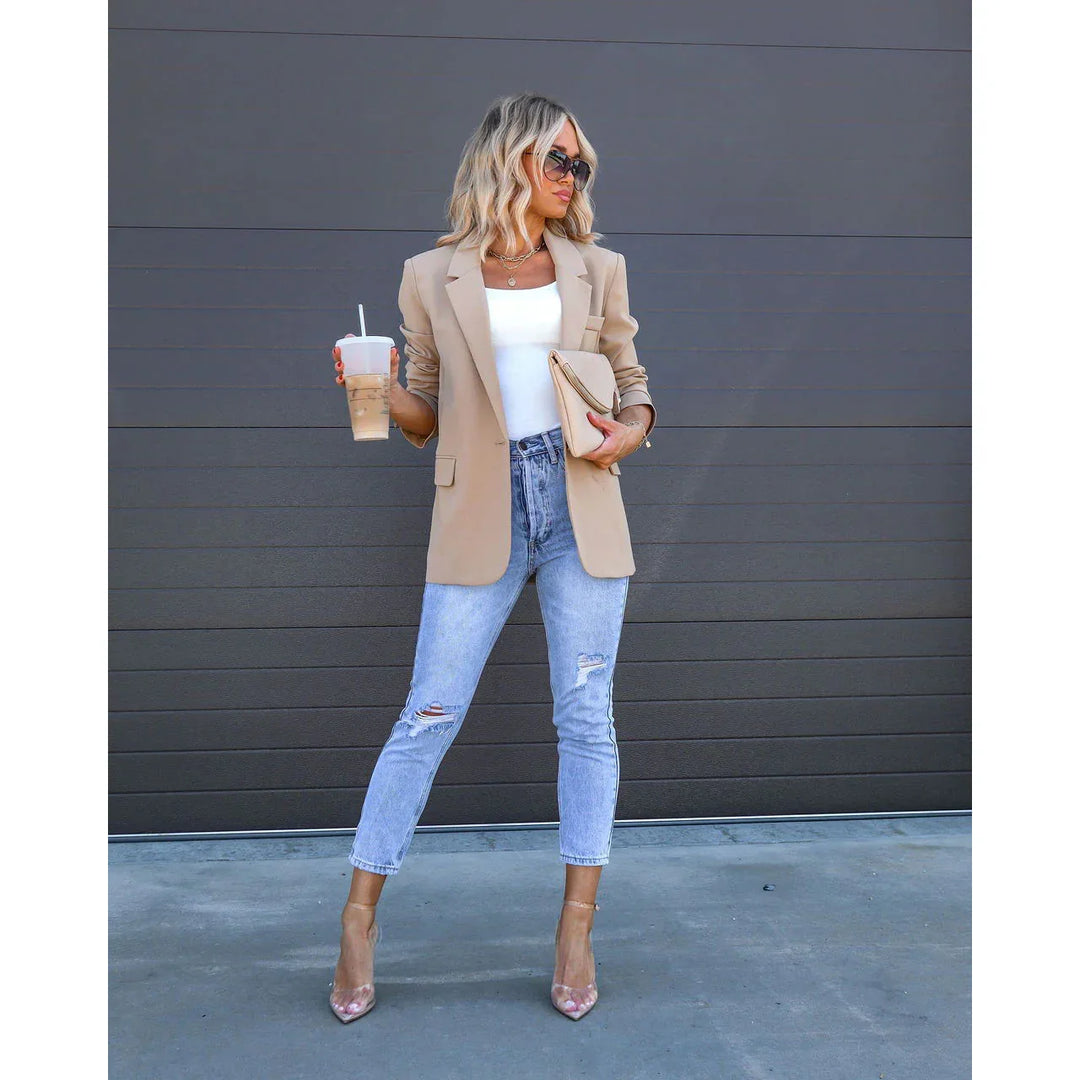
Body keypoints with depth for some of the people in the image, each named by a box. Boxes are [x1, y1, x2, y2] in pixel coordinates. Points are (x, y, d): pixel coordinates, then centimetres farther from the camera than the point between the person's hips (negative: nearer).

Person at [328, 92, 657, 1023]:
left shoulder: (596, 270, 12)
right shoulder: (433, 278, 7)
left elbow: (634, 384, 16)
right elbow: (424, 416, 10)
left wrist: (630, 431, -5)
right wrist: (379, 391, -11)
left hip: (582, 506, 2)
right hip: (481, 513, -2)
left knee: (586, 716, 3)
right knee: (428, 717, -2)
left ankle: (577, 929, 17)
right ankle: (359, 924, 13)